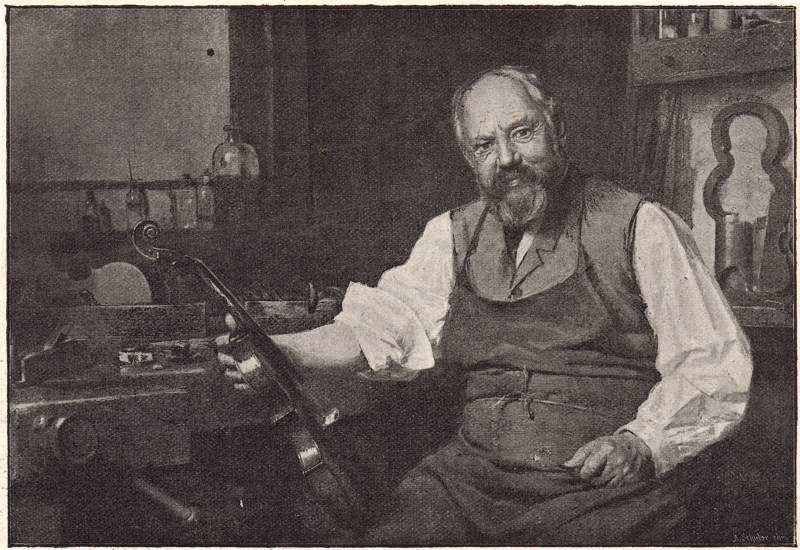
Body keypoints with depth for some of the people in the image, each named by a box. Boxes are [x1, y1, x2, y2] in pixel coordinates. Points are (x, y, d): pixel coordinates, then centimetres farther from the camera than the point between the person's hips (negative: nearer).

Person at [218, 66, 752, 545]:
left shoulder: (638, 227, 2)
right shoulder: (454, 235, 16)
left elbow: (717, 368, -1)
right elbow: (385, 327, 4)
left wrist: (639, 443, -17)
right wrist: (281, 350, -13)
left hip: (603, 488, -3)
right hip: (473, 472, 3)